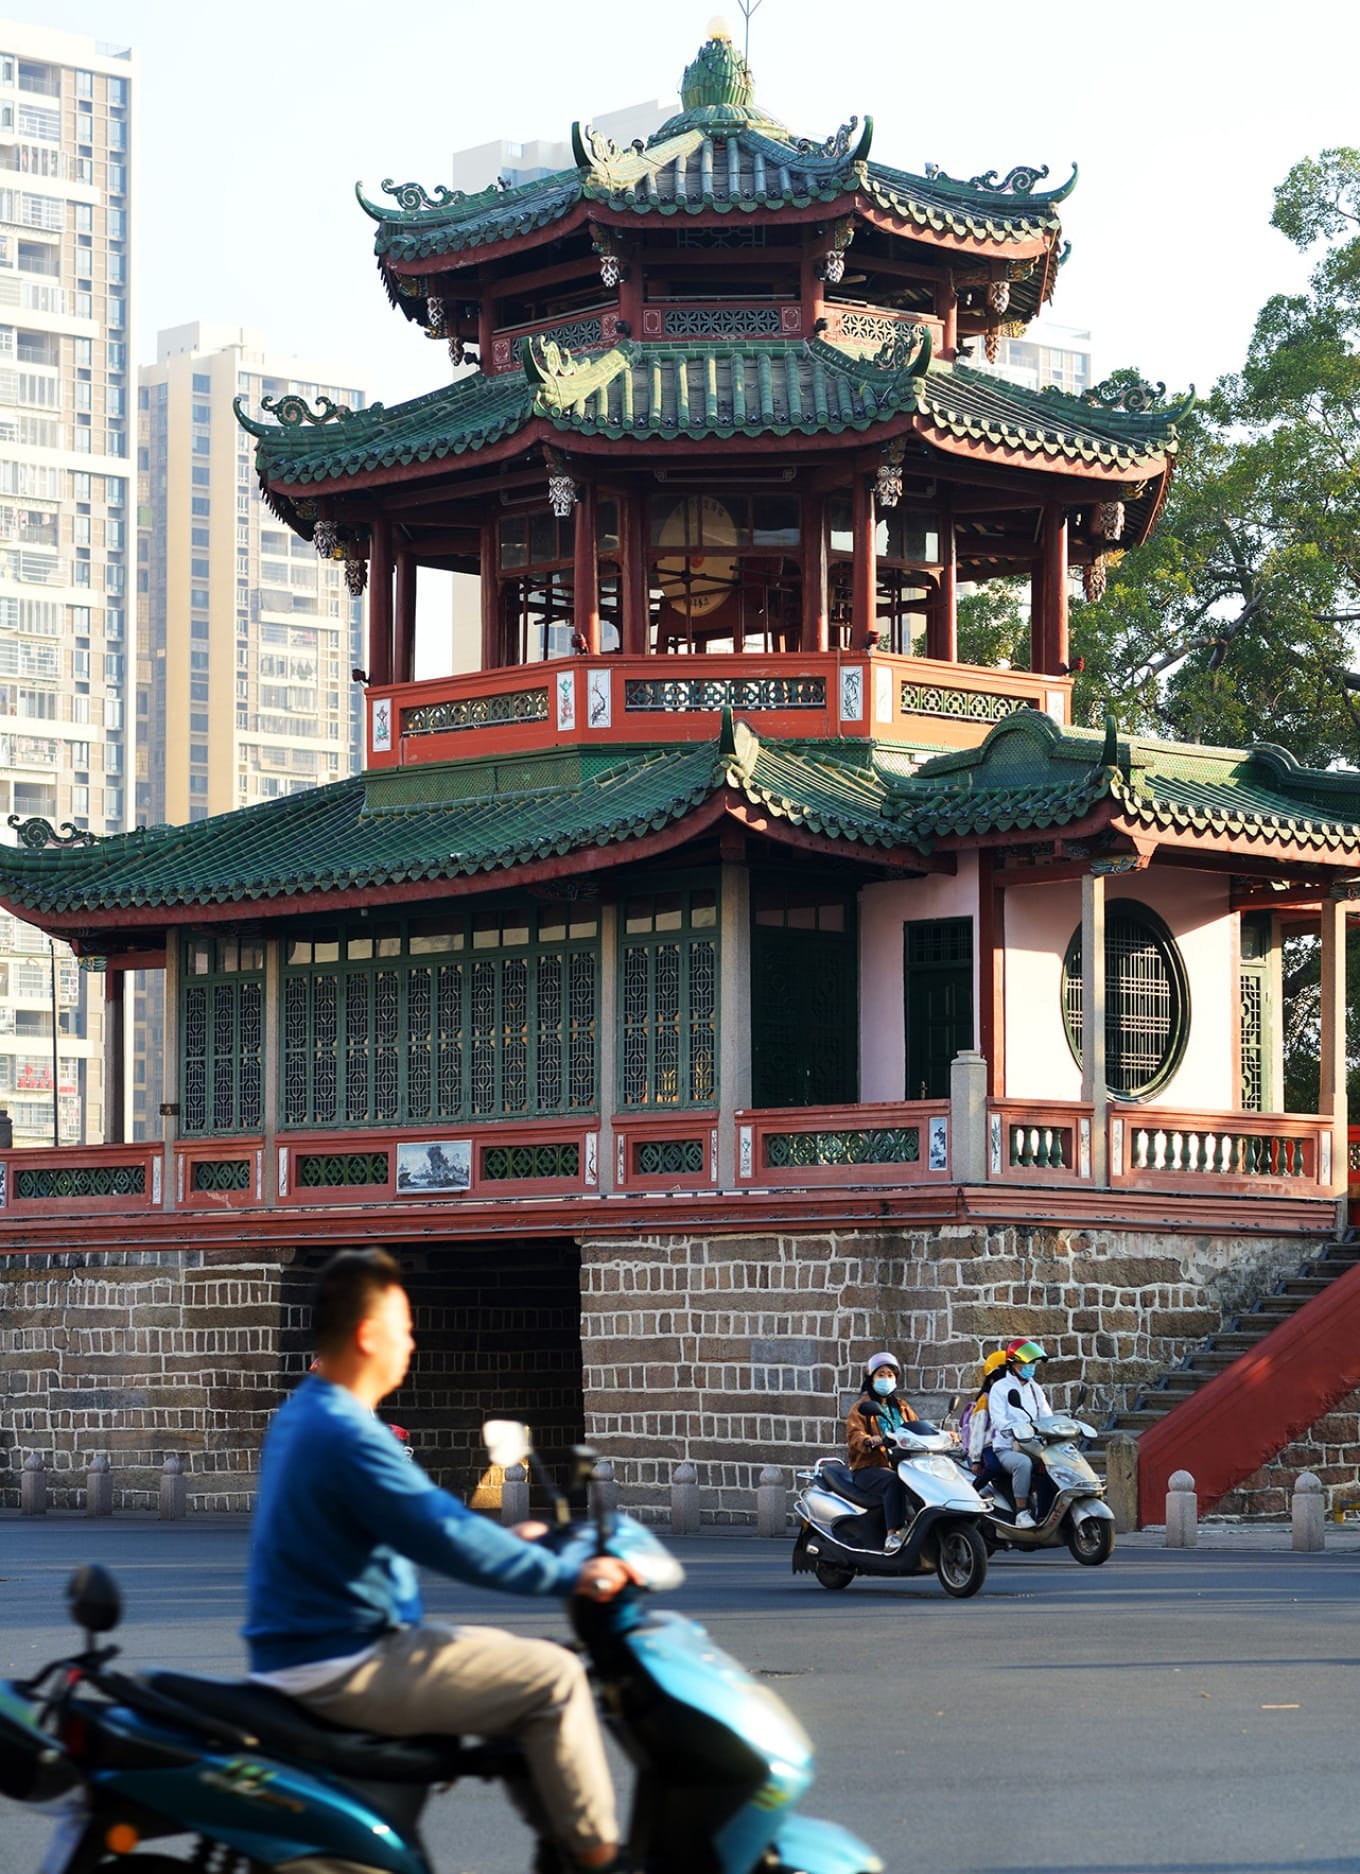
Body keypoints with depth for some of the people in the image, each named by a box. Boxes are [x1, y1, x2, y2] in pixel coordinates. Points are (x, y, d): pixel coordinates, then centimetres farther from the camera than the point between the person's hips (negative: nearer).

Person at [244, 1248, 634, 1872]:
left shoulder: (302, 1416, 13)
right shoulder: (347, 1435, -21)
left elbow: (419, 1512, 24)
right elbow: (448, 1539, -24)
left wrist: (505, 1538, 24)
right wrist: (571, 1576, -17)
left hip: (311, 1650, 11)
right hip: (341, 1670, -11)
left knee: (508, 1653, 23)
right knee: (554, 1678, -9)